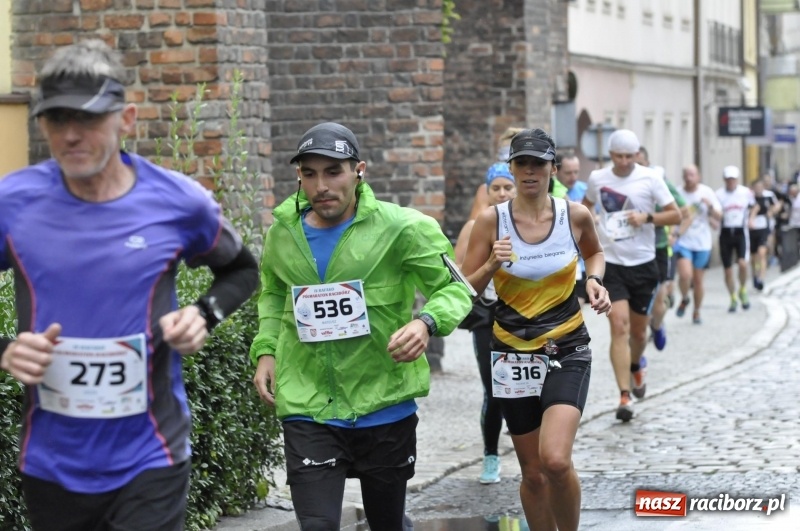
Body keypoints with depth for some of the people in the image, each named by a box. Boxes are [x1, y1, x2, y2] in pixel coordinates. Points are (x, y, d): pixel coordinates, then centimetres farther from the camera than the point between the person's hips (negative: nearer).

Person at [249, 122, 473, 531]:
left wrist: (427, 322, -24)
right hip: (308, 408, 1)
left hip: (386, 407, -1)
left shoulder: (402, 228, -10)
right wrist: (266, 351, 6)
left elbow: (454, 289, -3)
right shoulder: (283, 232, 2)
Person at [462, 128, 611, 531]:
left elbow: (594, 253, 20)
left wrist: (595, 280, -1)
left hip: (568, 351, -1)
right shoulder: (491, 220, -6)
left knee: (556, 460, -20)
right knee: (533, 472, 7)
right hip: (513, 354, 1)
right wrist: (492, 265, -21)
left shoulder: (575, 215, -3)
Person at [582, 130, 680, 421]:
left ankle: (636, 367, 46)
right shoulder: (597, 178, 2)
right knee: (619, 326, -15)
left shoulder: (650, 179, -6)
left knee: (638, 331, 12)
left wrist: (647, 217, -19)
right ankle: (625, 396, -17)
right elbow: (587, 205, 24)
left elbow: (675, 215, -4)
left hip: (643, 265, 0)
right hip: (611, 264, 0)